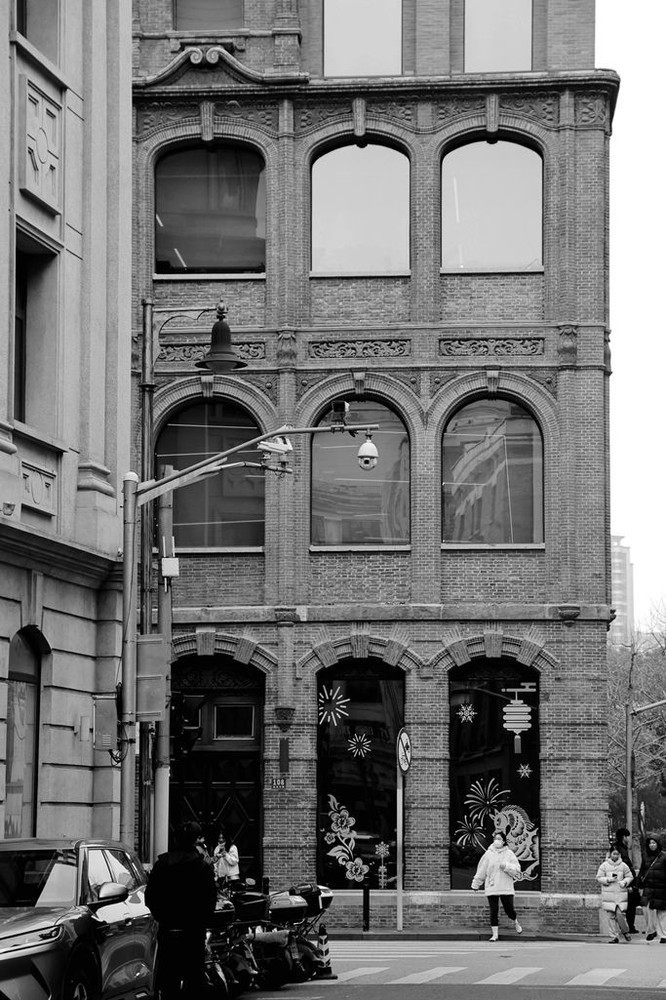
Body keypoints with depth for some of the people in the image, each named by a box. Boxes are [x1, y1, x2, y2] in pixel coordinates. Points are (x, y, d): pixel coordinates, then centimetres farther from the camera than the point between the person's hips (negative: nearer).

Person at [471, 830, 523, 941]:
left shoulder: (509, 854, 2)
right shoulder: (488, 854, 3)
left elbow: (517, 869, -2)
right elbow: (481, 871, 9)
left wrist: (506, 866, -18)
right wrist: (476, 885, 14)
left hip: (506, 888, -1)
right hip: (491, 889, 1)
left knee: (509, 909, 2)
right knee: (493, 911, -1)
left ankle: (516, 923, 34)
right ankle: (495, 934, 6)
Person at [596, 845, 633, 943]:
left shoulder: (623, 866, 6)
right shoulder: (604, 865, 3)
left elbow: (630, 877, 12)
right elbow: (599, 878, 3)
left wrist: (624, 882, -8)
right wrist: (608, 880, -11)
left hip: (621, 894, 0)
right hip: (608, 894, 0)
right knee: (611, 916, 0)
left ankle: (625, 931, 18)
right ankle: (614, 937, 8)